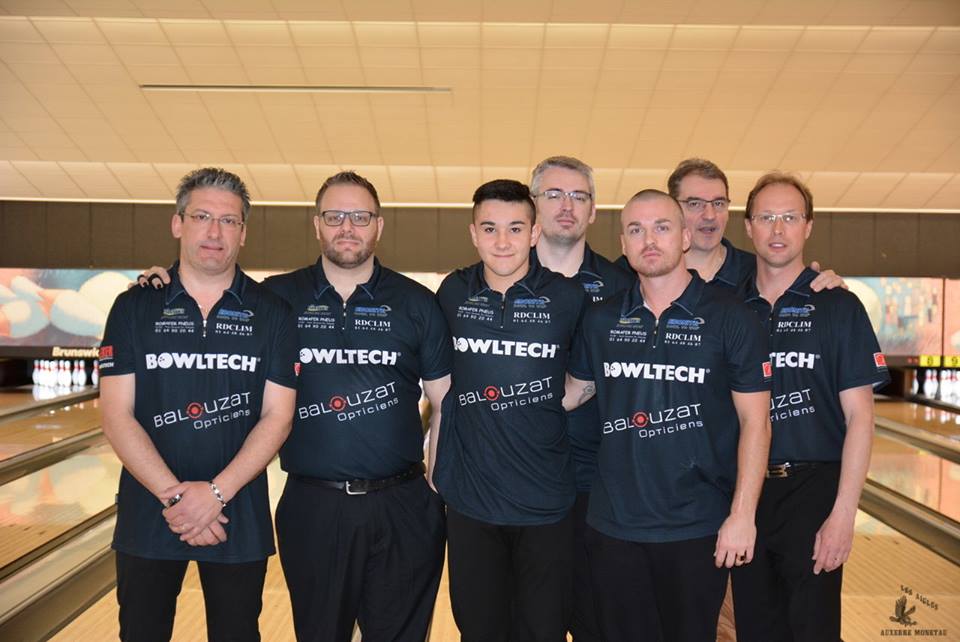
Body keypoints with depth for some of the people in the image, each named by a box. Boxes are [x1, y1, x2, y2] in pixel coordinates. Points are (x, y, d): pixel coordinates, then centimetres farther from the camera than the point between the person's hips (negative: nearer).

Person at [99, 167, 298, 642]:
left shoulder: (271, 314, -2)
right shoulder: (134, 309, -1)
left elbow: (276, 417, -5)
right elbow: (117, 416, -5)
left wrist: (216, 492, -16)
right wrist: (173, 495, -15)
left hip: (239, 517, 0)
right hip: (147, 515, 1)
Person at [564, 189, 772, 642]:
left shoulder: (729, 318, -7)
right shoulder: (600, 320, 3)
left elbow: (754, 422, -6)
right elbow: (573, 392, 15)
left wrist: (743, 515, -10)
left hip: (697, 528, -2)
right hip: (614, 524, 3)